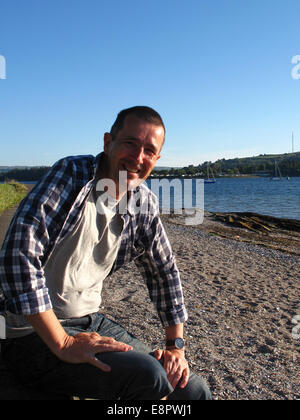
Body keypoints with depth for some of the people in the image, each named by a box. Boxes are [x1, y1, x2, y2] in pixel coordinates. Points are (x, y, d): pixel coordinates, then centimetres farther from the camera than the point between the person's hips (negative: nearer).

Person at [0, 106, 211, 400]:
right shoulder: (71, 173, -16)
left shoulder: (144, 203, 2)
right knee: (149, 377, -26)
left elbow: (164, 269, 12)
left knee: (193, 390, -1)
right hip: (35, 333, -5)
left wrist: (176, 344, 5)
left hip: (91, 322, 6)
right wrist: (62, 344, -23)